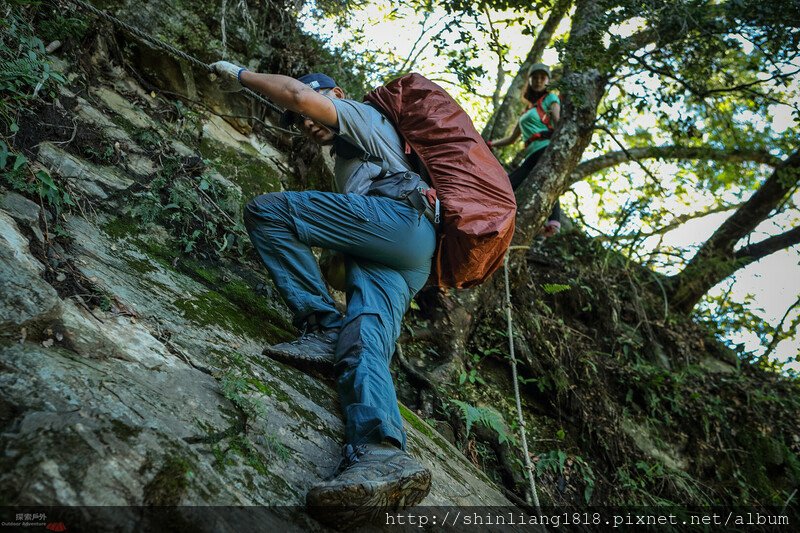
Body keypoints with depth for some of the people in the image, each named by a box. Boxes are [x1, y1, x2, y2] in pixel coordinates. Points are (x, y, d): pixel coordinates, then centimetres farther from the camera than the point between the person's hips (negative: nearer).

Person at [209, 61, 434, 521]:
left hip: (401, 217, -9)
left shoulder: (362, 116, 16)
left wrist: (241, 75, 10)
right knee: (364, 341, -18)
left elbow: (298, 93, -1)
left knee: (266, 210, -14)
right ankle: (383, 456, -43)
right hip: (406, 262, 9)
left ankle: (323, 330, -21)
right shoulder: (350, 157, 43)